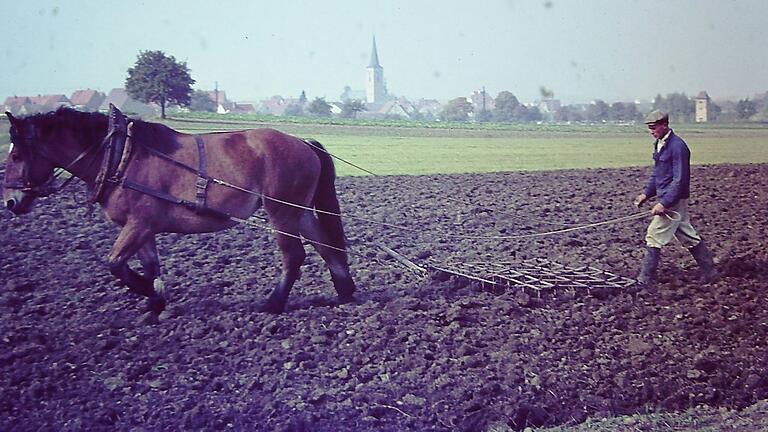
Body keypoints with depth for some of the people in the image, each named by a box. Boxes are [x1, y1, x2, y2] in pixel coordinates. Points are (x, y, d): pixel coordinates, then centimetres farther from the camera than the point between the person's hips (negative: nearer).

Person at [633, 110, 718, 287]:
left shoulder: (677, 146, -18)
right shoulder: (659, 144, 11)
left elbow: (679, 179, -21)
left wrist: (664, 203, -24)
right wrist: (646, 193, 12)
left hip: (674, 201, -9)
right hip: (665, 198, 9)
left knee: (654, 236, -7)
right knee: (688, 236, 15)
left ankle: (646, 279, -2)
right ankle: (709, 271, 24)